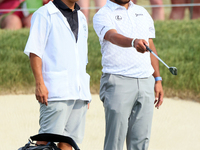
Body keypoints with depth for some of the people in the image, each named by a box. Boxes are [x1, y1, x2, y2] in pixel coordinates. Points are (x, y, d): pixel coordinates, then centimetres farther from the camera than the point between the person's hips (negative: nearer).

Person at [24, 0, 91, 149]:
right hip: (56, 91, -6)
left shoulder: (81, 18, 21)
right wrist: (40, 84, -17)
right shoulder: (44, 15, -1)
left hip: (80, 91, 7)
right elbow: (34, 51, -8)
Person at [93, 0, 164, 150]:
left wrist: (158, 80, 15)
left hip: (146, 82, 5)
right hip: (118, 82, -5)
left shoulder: (143, 13, 18)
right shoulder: (102, 15, -2)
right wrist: (133, 42, -44)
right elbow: (113, 36, -23)